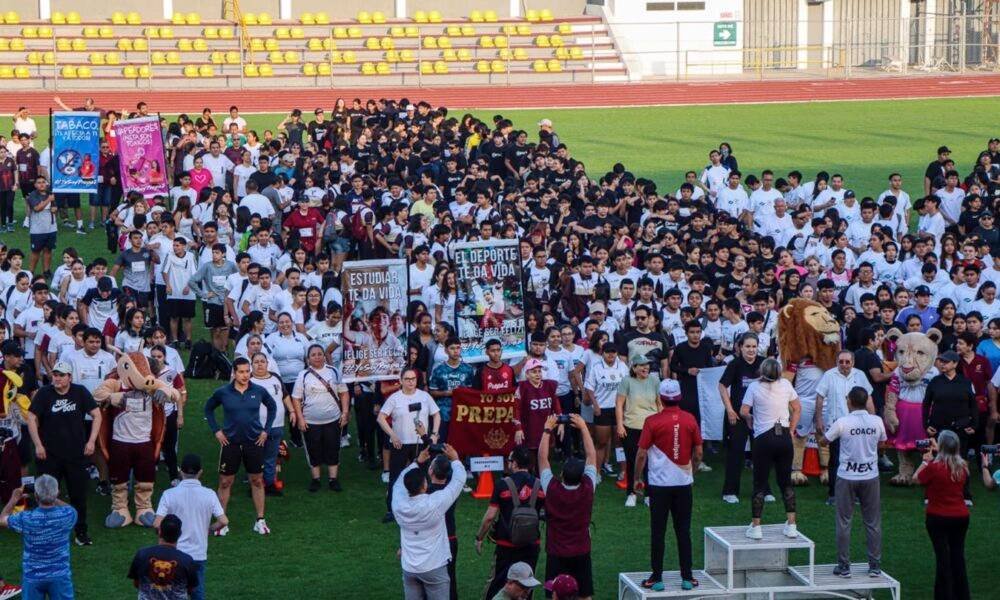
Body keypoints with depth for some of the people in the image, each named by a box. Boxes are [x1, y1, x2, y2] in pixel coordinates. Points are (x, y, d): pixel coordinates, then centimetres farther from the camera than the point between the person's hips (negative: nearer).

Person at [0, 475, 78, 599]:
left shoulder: (26, 519, -19)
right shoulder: (66, 515, -16)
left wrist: (14, 499, 17)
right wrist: (53, 498, 20)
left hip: (32, 577, -1)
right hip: (60, 575, 1)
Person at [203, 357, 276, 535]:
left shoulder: (258, 391, -4)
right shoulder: (223, 392, -6)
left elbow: (272, 407, 13)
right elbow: (208, 409, 9)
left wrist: (266, 430, 6)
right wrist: (216, 430, 2)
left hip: (254, 442, 1)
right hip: (230, 442, -1)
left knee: (257, 481, 7)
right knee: (225, 482, 3)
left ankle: (260, 521, 17)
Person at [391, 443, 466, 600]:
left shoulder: (399, 505, -9)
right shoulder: (434, 503, -20)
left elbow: (399, 483, 14)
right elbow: (459, 481, -8)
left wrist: (417, 462, 18)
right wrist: (455, 460, 8)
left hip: (409, 568, 4)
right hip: (434, 568, -4)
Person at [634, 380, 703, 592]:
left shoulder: (653, 422, -11)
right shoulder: (690, 420, -3)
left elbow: (641, 454, -8)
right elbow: (698, 452, 4)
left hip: (659, 484, -2)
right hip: (684, 483, 2)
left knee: (658, 532, 5)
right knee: (683, 531, 9)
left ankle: (656, 578, 7)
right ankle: (687, 577, 10)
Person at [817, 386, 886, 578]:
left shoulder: (842, 423, -12)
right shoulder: (876, 422, -5)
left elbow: (823, 440, 3)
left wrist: (819, 434, 25)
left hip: (847, 477, -2)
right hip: (870, 476, 2)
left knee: (844, 522, 7)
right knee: (873, 522, 10)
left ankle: (844, 566, 9)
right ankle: (875, 565, 12)